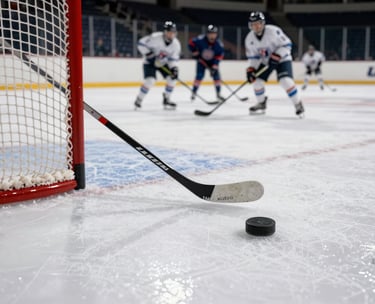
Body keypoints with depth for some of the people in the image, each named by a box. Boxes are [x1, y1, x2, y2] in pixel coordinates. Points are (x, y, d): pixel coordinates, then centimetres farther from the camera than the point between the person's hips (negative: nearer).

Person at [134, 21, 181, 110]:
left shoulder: (176, 44, -13)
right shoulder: (155, 37, -27)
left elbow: (173, 59, -7)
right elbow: (141, 43, -23)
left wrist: (174, 68, -24)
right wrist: (149, 55, -27)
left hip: (163, 63, 5)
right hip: (150, 62, -5)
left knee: (172, 78, -9)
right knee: (150, 80, -23)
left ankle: (166, 100, 11)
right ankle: (138, 100, -5)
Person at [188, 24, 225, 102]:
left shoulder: (218, 43, -21)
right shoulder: (200, 39, -28)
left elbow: (220, 54, -14)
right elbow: (191, 43, -17)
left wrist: (215, 65, -21)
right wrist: (195, 53, -16)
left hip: (212, 61, 2)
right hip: (201, 60, -2)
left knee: (216, 76, -5)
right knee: (199, 76, -12)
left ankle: (218, 94, 9)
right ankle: (194, 93, 2)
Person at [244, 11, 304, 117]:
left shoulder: (273, 31, -27)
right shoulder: (249, 39, -10)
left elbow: (287, 44, -21)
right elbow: (253, 57, 0)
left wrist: (276, 56, -30)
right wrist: (250, 69, -11)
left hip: (281, 59, -5)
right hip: (265, 61, 6)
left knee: (286, 81, -23)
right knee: (257, 81, -2)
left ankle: (298, 105, -7)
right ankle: (261, 104, 23)